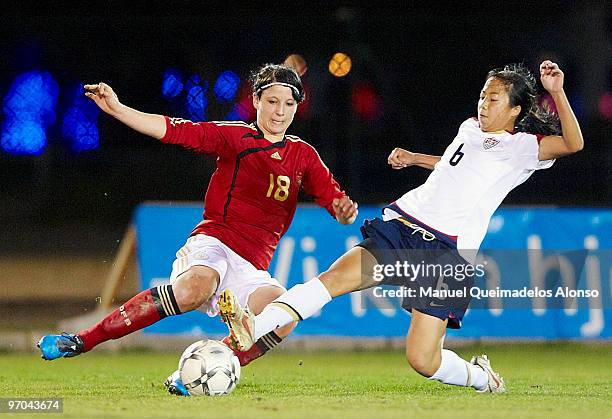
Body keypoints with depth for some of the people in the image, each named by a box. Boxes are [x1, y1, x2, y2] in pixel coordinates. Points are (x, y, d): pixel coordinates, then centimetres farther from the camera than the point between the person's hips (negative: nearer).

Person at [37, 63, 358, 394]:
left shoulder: (303, 155, 16)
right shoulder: (235, 136, 6)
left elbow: (335, 200, 11)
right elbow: (174, 131, -4)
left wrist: (345, 211, -15)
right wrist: (116, 109, -15)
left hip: (251, 268, 4)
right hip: (214, 241, -4)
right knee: (196, 287, -38)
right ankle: (80, 341, -33)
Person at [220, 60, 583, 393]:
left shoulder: (522, 147, 1)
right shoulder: (470, 129, 23)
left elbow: (573, 143, -16)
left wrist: (557, 92, -21)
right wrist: (413, 158, 39)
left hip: (448, 251, -6)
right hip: (404, 225, 6)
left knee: (423, 361, -12)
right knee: (338, 275, -21)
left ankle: (481, 376, 20)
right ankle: (253, 329, -34)